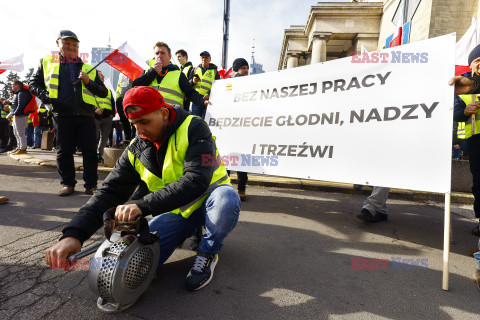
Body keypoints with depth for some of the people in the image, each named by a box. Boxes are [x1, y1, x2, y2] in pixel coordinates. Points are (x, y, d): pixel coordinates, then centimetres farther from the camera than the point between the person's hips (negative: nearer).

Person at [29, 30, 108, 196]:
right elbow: (34, 83, 22)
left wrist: (88, 82, -2)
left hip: (86, 115, 0)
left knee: (90, 150, -4)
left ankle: (91, 184, 6)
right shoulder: (47, 62, 17)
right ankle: (68, 183, 18)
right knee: (63, 151, 4)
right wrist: (43, 94, 3)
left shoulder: (88, 68, 18)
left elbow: (103, 92, 14)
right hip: (62, 114, 0)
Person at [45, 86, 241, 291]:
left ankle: (208, 253, -7)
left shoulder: (193, 129, -19)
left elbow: (196, 181, -32)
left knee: (226, 199, -39)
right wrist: (73, 234, -22)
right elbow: (109, 191, -7)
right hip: (176, 211, 5)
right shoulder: (136, 151, -2)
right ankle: (189, 231, 15)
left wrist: (143, 205, -38)